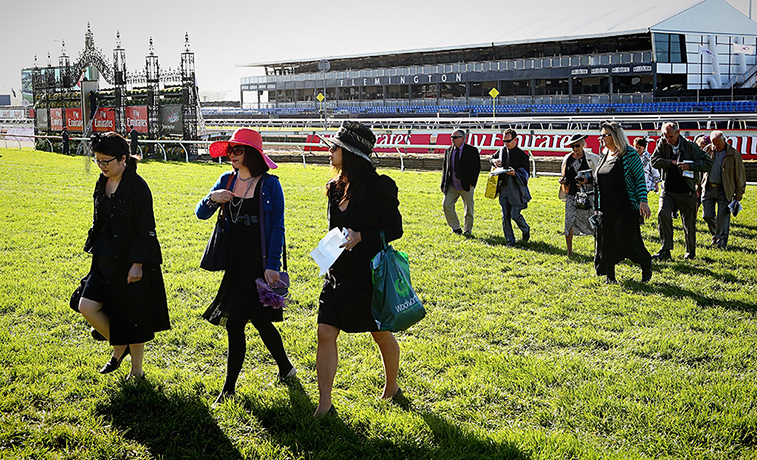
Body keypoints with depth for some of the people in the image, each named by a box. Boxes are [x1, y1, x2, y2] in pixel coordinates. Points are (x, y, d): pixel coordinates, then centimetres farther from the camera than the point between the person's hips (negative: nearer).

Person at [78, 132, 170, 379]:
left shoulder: (137, 187, -16)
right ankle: (119, 348, 21)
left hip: (132, 260, -7)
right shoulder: (103, 183, 8)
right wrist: (93, 246, 19)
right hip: (107, 260, 7)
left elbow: (145, 230, -16)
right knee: (87, 306, -2)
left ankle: (136, 371, 21)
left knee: (132, 316, 3)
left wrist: (137, 264, -18)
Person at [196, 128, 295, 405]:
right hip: (234, 261, 5)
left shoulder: (269, 184, -7)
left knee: (235, 322, -7)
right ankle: (285, 369, 31)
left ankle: (229, 388, 4)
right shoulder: (227, 181, 7)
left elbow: (277, 228, -7)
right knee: (259, 320, 11)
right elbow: (200, 214, 9)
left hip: (259, 263, -5)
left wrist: (272, 266, -13)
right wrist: (211, 199, -13)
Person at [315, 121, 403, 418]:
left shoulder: (378, 187, -14)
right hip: (338, 274, 6)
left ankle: (392, 387, 37)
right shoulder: (336, 188, 7)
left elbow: (394, 229, -13)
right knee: (325, 333, -4)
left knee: (381, 335, 12)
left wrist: (361, 237, -25)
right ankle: (324, 405, 1)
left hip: (369, 276, -6)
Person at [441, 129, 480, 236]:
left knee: (468, 209, 4)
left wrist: (472, 183, -11)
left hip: (466, 186, -4)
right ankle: (456, 228, 10)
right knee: (446, 205, -4)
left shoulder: (472, 150, -5)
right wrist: (443, 184, 6)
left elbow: (477, 167, -4)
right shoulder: (448, 151, 8)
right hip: (452, 185, 4)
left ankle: (468, 230, 20)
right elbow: (444, 167, 13)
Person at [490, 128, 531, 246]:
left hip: (516, 190, -5)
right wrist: (494, 161, 3)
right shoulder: (502, 151, 8)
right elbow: (492, 157, 27)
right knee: (505, 216, 4)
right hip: (503, 188, 5)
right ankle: (510, 240, 13)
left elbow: (526, 174, -7)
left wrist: (515, 173, -24)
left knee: (515, 215, -6)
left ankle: (526, 230, 24)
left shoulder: (522, 156, -8)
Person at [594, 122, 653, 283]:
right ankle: (610, 276, 15)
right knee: (606, 242, 4)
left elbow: (640, 178, -8)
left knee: (626, 242, -9)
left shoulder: (629, 154, -7)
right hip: (606, 209, 7)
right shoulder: (605, 156, 13)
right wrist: (598, 206, 21)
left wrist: (642, 201, -18)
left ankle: (646, 264, 18)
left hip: (626, 209, -7)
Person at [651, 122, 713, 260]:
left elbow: (708, 163, -6)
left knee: (689, 222, 6)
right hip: (667, 190, 2)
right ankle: (665, 250, -13)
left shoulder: (690, 146, -8)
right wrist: (672, 162, -14)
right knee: (663, 214, -19)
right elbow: (654, 161, -5)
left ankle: (691, 251, 25)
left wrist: (690, 166, -19)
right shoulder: (663, 143, -1)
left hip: (686, 191, -2)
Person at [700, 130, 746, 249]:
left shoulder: (733, 154, -5)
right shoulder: (708, 151, 3)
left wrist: (739, 194, 0)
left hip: (724, 190, -3)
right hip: (708, 189, 3)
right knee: (707, 215, 2)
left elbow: (740, 175, 1)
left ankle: (721, 240, 8)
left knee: (723, 216, -4)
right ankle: (715, 234, 27)